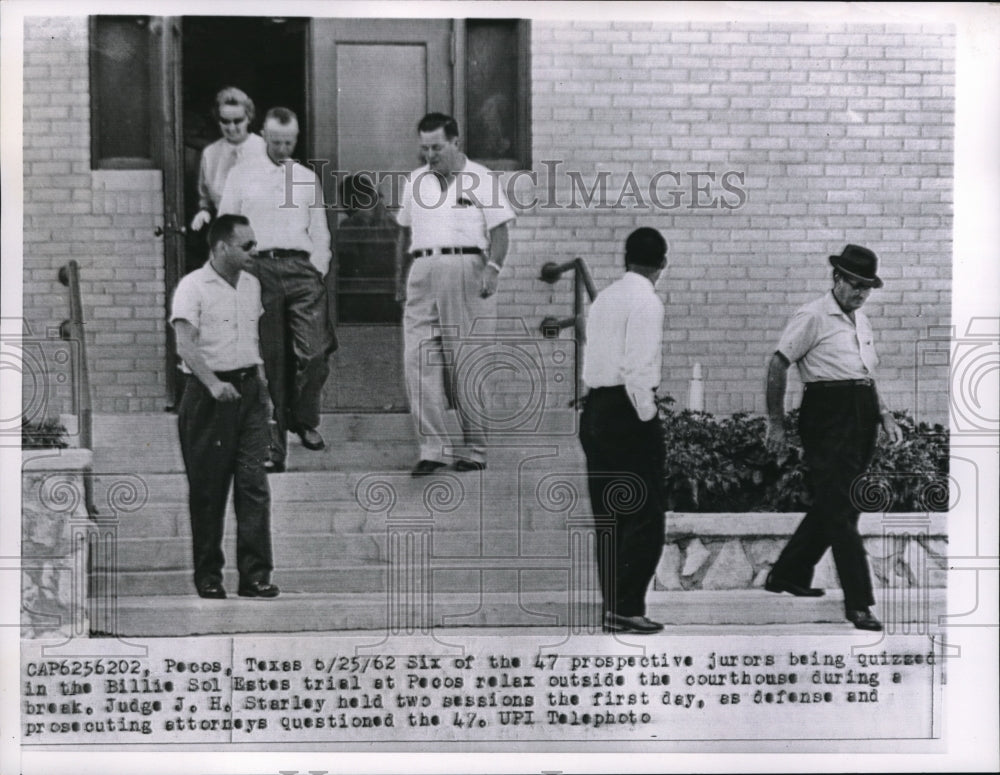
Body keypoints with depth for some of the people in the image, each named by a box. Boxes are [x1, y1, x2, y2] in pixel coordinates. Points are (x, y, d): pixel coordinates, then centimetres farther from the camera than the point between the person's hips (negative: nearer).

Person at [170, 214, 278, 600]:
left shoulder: (251, 284, 13)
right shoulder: (193, 286, -7)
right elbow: (185, 344, -16)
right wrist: (213, 384, -27)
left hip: (248, 389, 5)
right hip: (209, 393, -5)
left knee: (253, 482, -3)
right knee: (208, 487, 2)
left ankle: (255, 574, -2)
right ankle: (207, 573, 12)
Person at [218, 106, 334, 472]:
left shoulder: (307, 177, 18)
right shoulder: (242, 175, 11)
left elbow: (320, 231, 18)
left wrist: (318, 269, 4)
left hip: (302, 268, 2)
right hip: (260, 268, -1)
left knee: (313, 352, -12)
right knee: (270, 360, -2)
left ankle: (305, 421, 12)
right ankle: (273, 447, 2)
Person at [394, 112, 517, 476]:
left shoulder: (480, 179, 2)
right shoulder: (414, 181, 17)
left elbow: (499, 230, -2)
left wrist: (493, 267, -17)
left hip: (468, 270, -4)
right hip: (423, 274, 4)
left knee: (468, 366, 0)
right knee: (418, 361, -5)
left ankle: (474, 449, 10)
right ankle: (433, 448, -1)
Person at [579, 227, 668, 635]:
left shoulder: (604, 298, 15)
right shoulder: (646, 301, -9)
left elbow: (592, 358, 14)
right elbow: (639, 367, -18)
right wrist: (647, 416, -11)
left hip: (595, 409, 8)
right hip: (626, 411, -8)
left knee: (608, 517, 11)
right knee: (644, 517, -4)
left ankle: (612, 607, 14)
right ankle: (628, 607, -7)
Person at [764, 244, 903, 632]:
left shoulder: (861, 321, 19)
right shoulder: (813, 317, -6)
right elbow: (777, 365, -7)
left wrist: (885, 416, 14)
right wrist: (776, 423, -7)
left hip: (861, 417, 9)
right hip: (828, 415, -8)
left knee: (832, 504, 14)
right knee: (840, 510, -9)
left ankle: (788, 575, 29)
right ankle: (858, 602, -9)